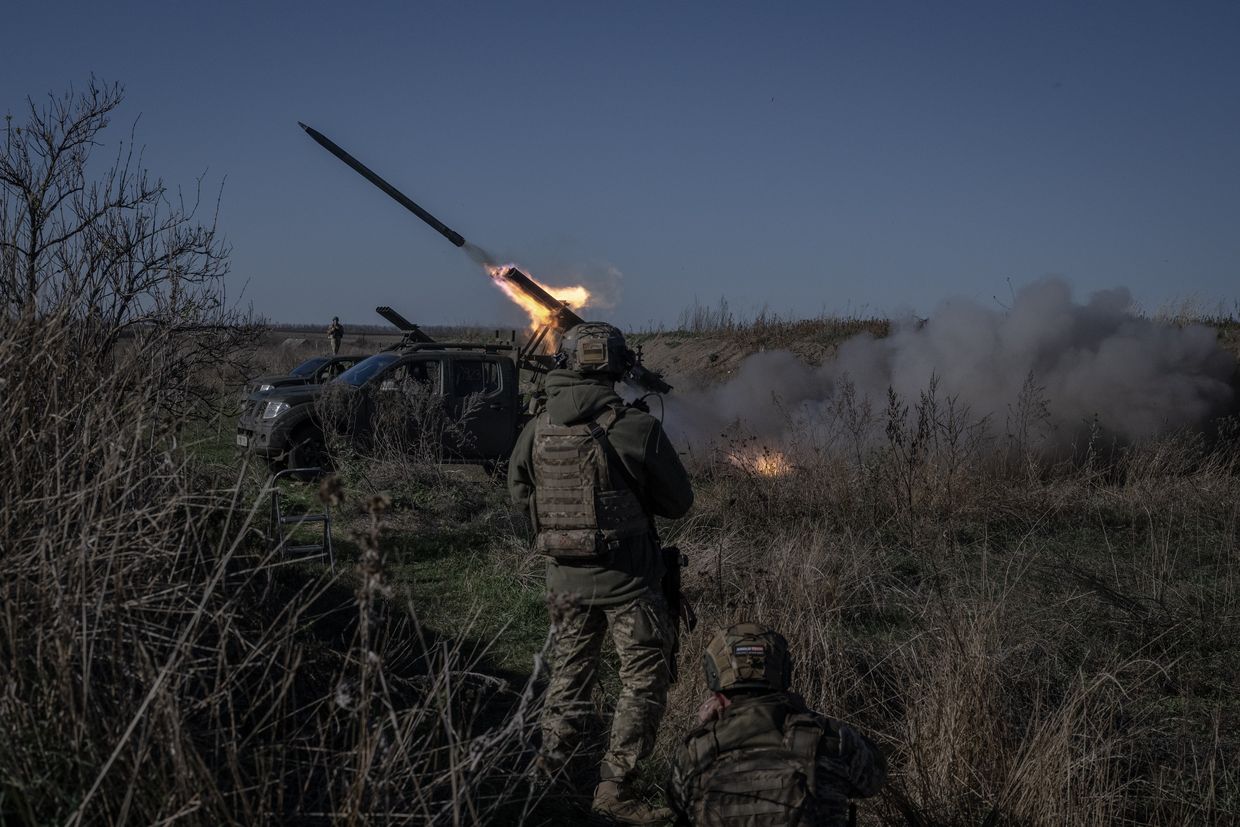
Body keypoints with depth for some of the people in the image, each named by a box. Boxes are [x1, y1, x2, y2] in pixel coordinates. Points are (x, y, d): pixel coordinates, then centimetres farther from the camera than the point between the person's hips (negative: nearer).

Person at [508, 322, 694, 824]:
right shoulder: (635, 428, -15)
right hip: (625, 576, -5)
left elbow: (518, 491, 13)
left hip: (564, 574, 5)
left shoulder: (538, 428, -2)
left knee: (570, 669, 20)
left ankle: (551, 764, 29)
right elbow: (679, 501, -5)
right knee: (644, 679, 5)